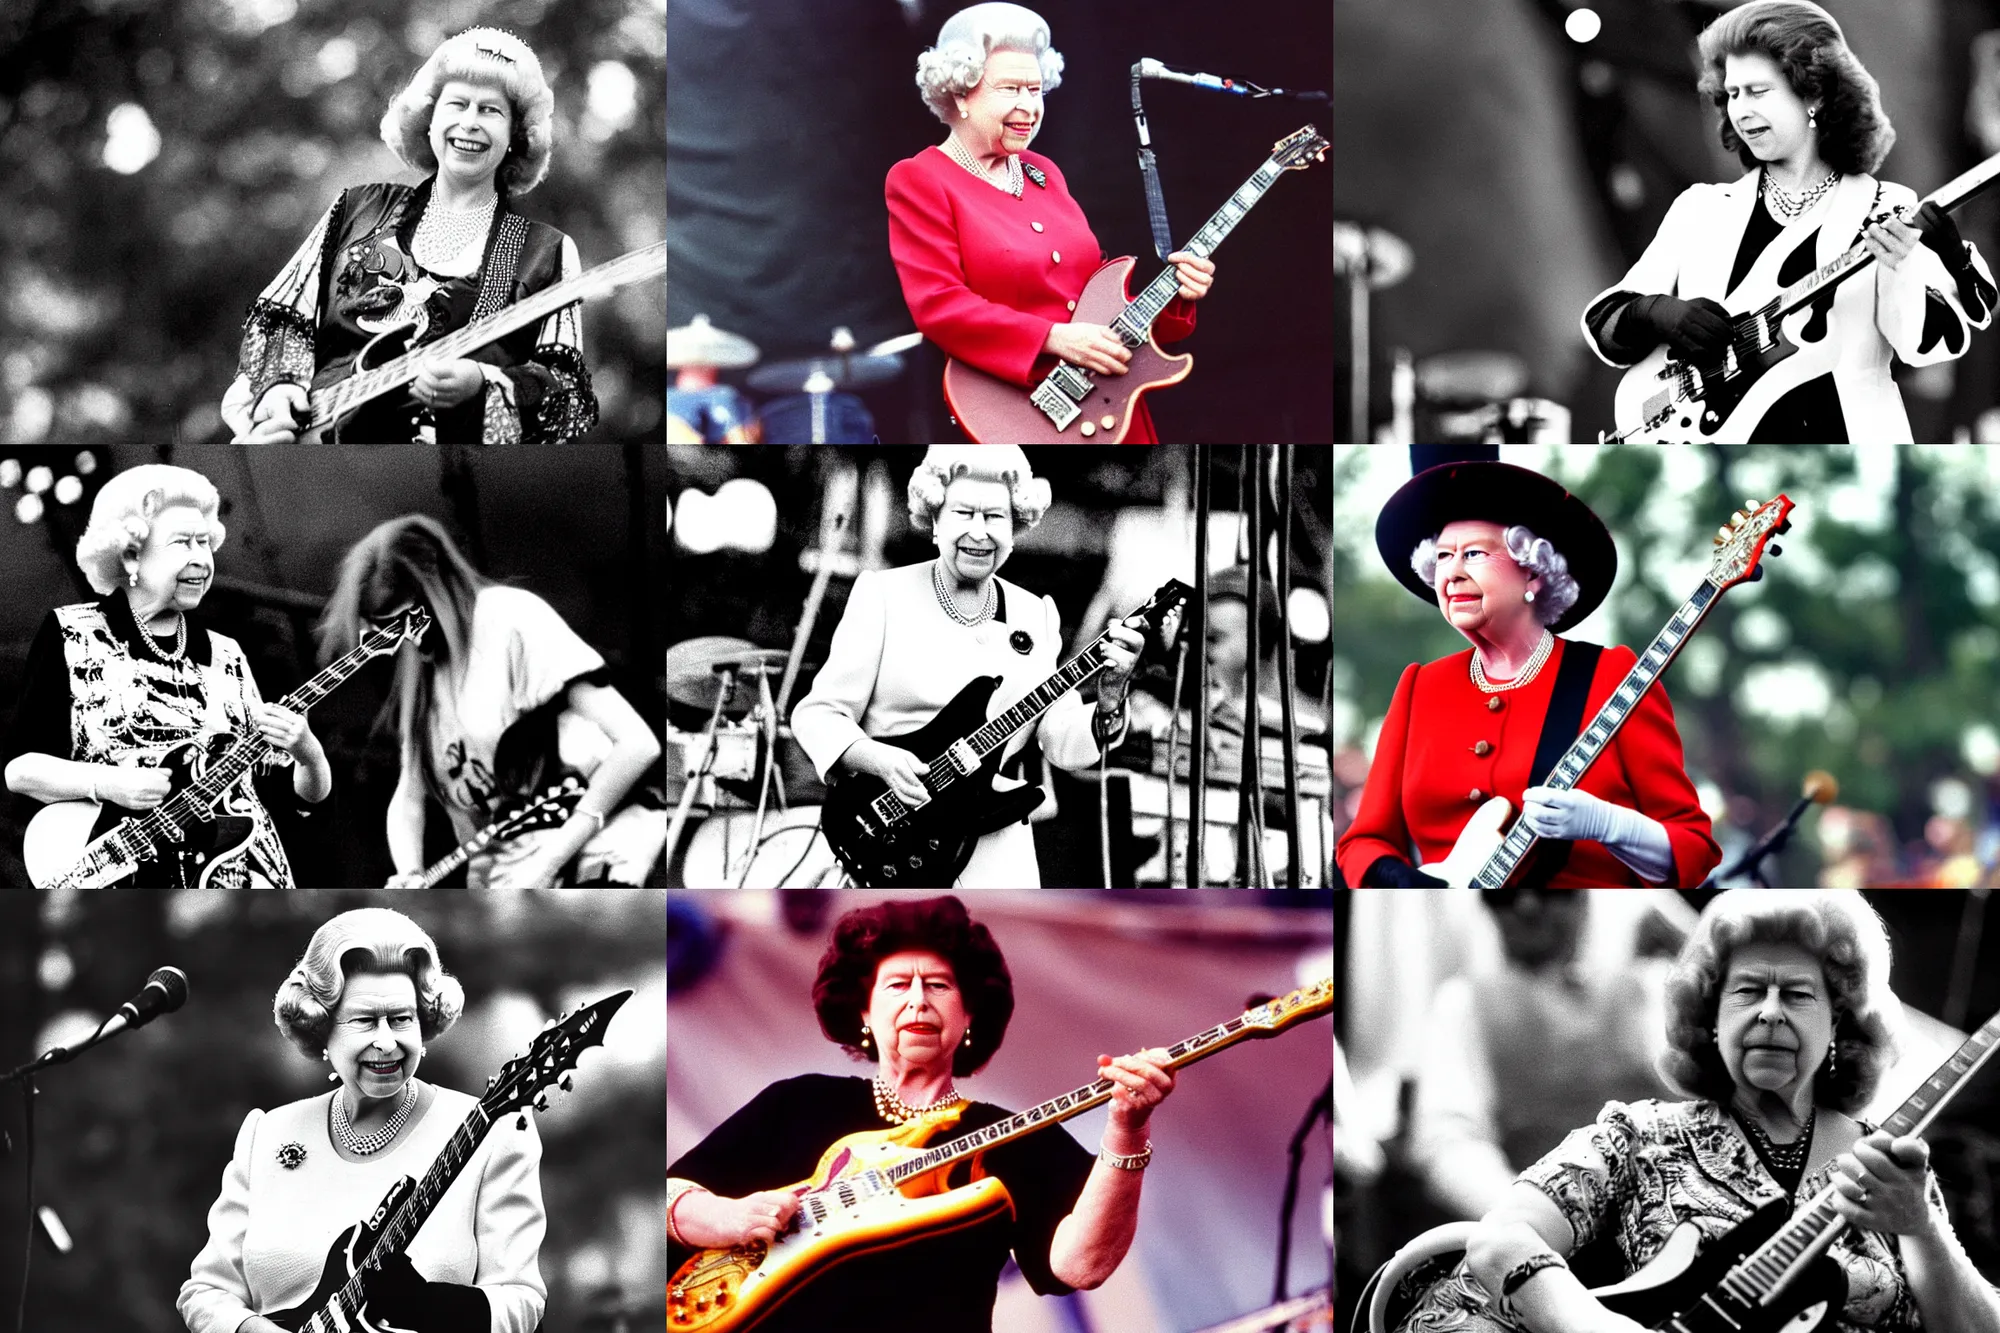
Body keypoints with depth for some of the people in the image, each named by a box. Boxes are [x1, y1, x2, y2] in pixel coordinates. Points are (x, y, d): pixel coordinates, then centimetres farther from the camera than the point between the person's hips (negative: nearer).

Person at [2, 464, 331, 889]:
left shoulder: (226, 656, 16)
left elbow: (311, 792, 15)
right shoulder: (70, 635, 7)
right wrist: (106, 783, -15)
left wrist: (307, 752, -8)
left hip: (240, 871, 4)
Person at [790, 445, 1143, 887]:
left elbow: (1064, 745, 7)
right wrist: (879, 760, -18)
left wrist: (1110, 697, -12)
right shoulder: (883, 594, 0)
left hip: (1000, 855, 3)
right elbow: (817, 714, 0)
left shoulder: (1035, 615, 11)